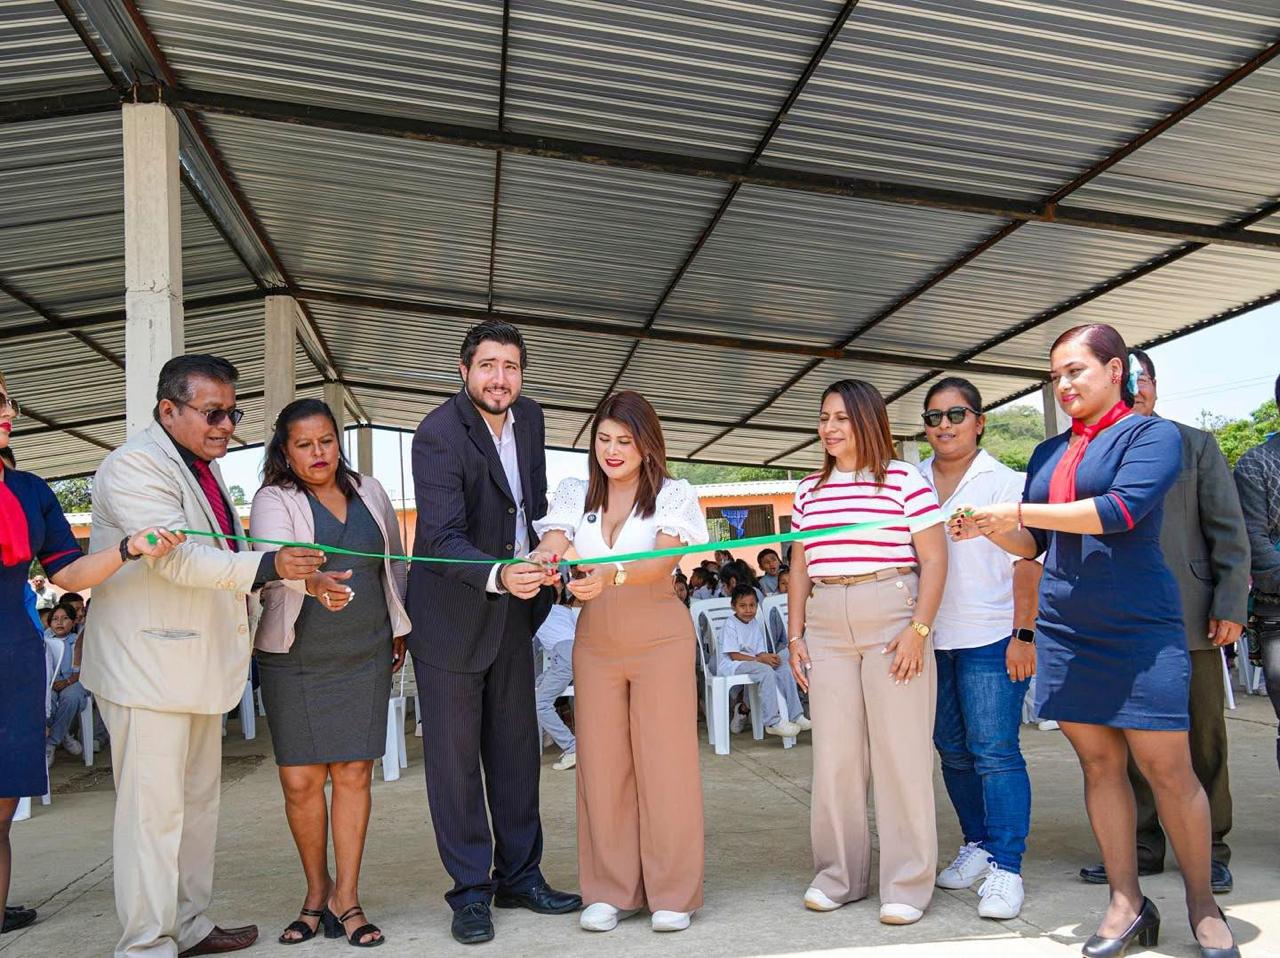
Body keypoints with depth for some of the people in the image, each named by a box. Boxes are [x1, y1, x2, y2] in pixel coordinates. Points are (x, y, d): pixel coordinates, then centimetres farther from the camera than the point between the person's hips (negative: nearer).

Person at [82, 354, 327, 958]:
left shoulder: (204, 468, 17)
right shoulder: (134, 466, -14)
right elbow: (177, 556, -26)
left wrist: (299, 578, 21)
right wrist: (266, 566, -35)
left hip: (200, 664, 10)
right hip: (148, 669, -10)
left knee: (198, 802, 17)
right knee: (154, 811, -5)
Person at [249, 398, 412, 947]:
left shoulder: (369, 492, 9)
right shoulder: (273, 502, -4)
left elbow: (395, 563, 18)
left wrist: (399, 628, 17)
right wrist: (314, 582, -45)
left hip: (365, 655, 2)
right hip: (295, 659, -2)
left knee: (354, 773, 0)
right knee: (301, 781, 0)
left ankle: (346, 898, 11)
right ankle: (317, 892, 20)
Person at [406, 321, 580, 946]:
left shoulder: (529, 417, 2)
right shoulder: (438, 435, -20)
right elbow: (442, 539, -29)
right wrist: (498, 575, -44)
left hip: (514, 607, 7)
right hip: (452, 610, -6)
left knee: (517, 748, 14)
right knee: (454, 755, 2)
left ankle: (519, 875, 28)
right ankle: (470, 891, 16)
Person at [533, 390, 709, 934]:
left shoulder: (673, 495, -4)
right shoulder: (574, 496, 6)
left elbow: (663, 560, -20)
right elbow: (552, 550, -9)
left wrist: (609, 574, -39)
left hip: (659, 638, -3)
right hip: (595, 639, 3)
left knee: (665, 761, 0)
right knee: (601, 763, 5)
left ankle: (673, 893, 13)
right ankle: (610, 891, 18)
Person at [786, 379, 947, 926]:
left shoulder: (904, 480, -1)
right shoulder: (808, 491, 14)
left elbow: (934, 559, -4)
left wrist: (918, 629, -13)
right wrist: (795, 635, 11)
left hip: (892, 620, -4)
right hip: (826, 628, 5)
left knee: (901, 752, -1)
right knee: (833, 754, 7)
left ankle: (907, 885, 10)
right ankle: (838, 875, 20)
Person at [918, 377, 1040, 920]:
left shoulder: (1005, 483, -2)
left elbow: (1026, 563, -5)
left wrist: (1023, 635, -12)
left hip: (990, 637, -5)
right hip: (930, 640, 5)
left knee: (995, 751, -6)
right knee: (953, 750, 12)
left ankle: (1005, 867, 0)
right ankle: (976, 844, 26)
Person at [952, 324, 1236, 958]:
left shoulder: (1152, 434, -3)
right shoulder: (1048, 454, 14)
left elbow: (1120, 510, -19)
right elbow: (1032, 544, 18)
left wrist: (1017, 510, -18)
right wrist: (989, 529, -2)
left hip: (1139, 628, -5)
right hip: (1064, 630, 5)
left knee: (1167, 768, -2)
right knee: (1099, 764, 7)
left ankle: (1203, 906, 14)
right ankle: (1126, 903, 15)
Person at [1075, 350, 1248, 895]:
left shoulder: (1195, 445, 7)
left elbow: (1229, 530, 2)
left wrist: (1230, 604, -7)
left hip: (1190, 618, -1)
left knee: (1203, 737, 6)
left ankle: (1209, 850, 19)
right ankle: (1142, 847, 20)